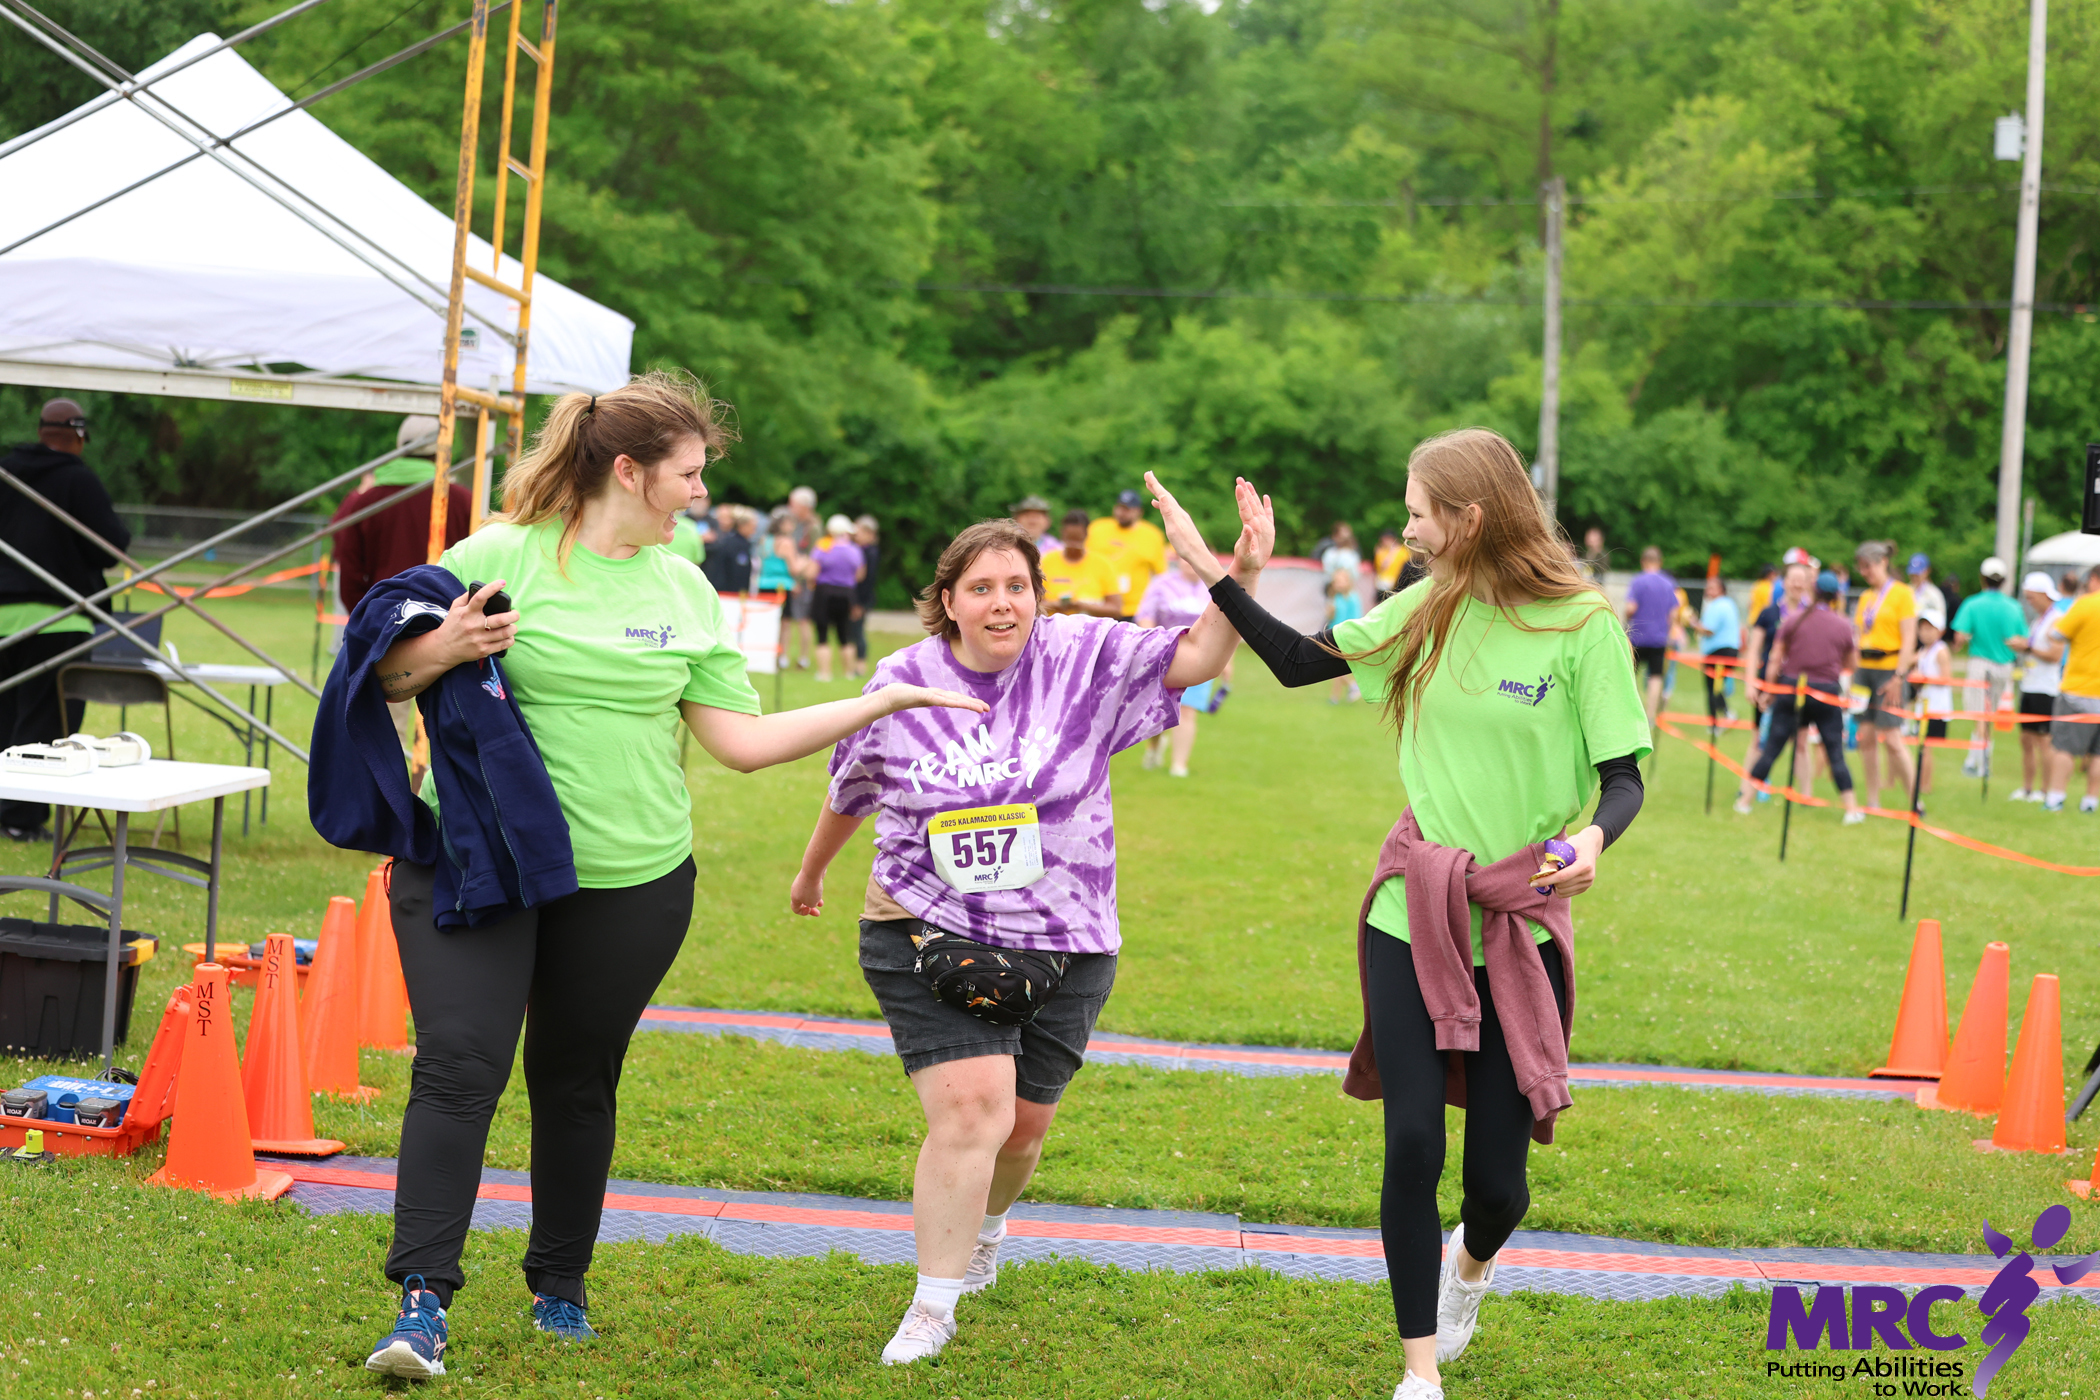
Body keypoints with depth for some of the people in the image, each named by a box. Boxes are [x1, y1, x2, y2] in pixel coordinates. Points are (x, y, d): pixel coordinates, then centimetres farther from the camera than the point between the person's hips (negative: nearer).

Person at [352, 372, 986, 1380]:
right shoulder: (499, 557, -5)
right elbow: (388, 679, -1)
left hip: (628, 880, 4)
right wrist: (442, 651, -22)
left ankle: (561, 1287, 29)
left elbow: (743, 740, 7)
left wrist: (884, 701, 5)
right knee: (459, 1065, -14)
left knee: (579, 1083, 11)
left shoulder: (683, 588, 9)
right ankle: (423, 1305, -11)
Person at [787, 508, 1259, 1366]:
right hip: (930, 936, -2)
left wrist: (1239, 579, -29)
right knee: (971, 1105, -17)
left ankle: (985, 1228, 49)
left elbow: (1195, 660, -12)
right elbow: (850, 789, 14)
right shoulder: (902, 683, -3)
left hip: (1063, 946, 2)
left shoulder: (1083, 659, -5)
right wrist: (812, 872, 28)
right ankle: (932, 1311, -6)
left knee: (1023, 1122, 14)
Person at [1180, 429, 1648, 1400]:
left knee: (1497, 1179, 1)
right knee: (1411, 1145, -5)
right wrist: (1213, 576, 5)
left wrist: (1593, 837, -28)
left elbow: (1625, 776, -8)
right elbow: (1298, 663, 13)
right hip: (1410, 919, 3)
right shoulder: (1426, 612, 3)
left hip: (1521, 931, -3)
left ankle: (1471, 1261, 40)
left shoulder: (1583, 626, -10)